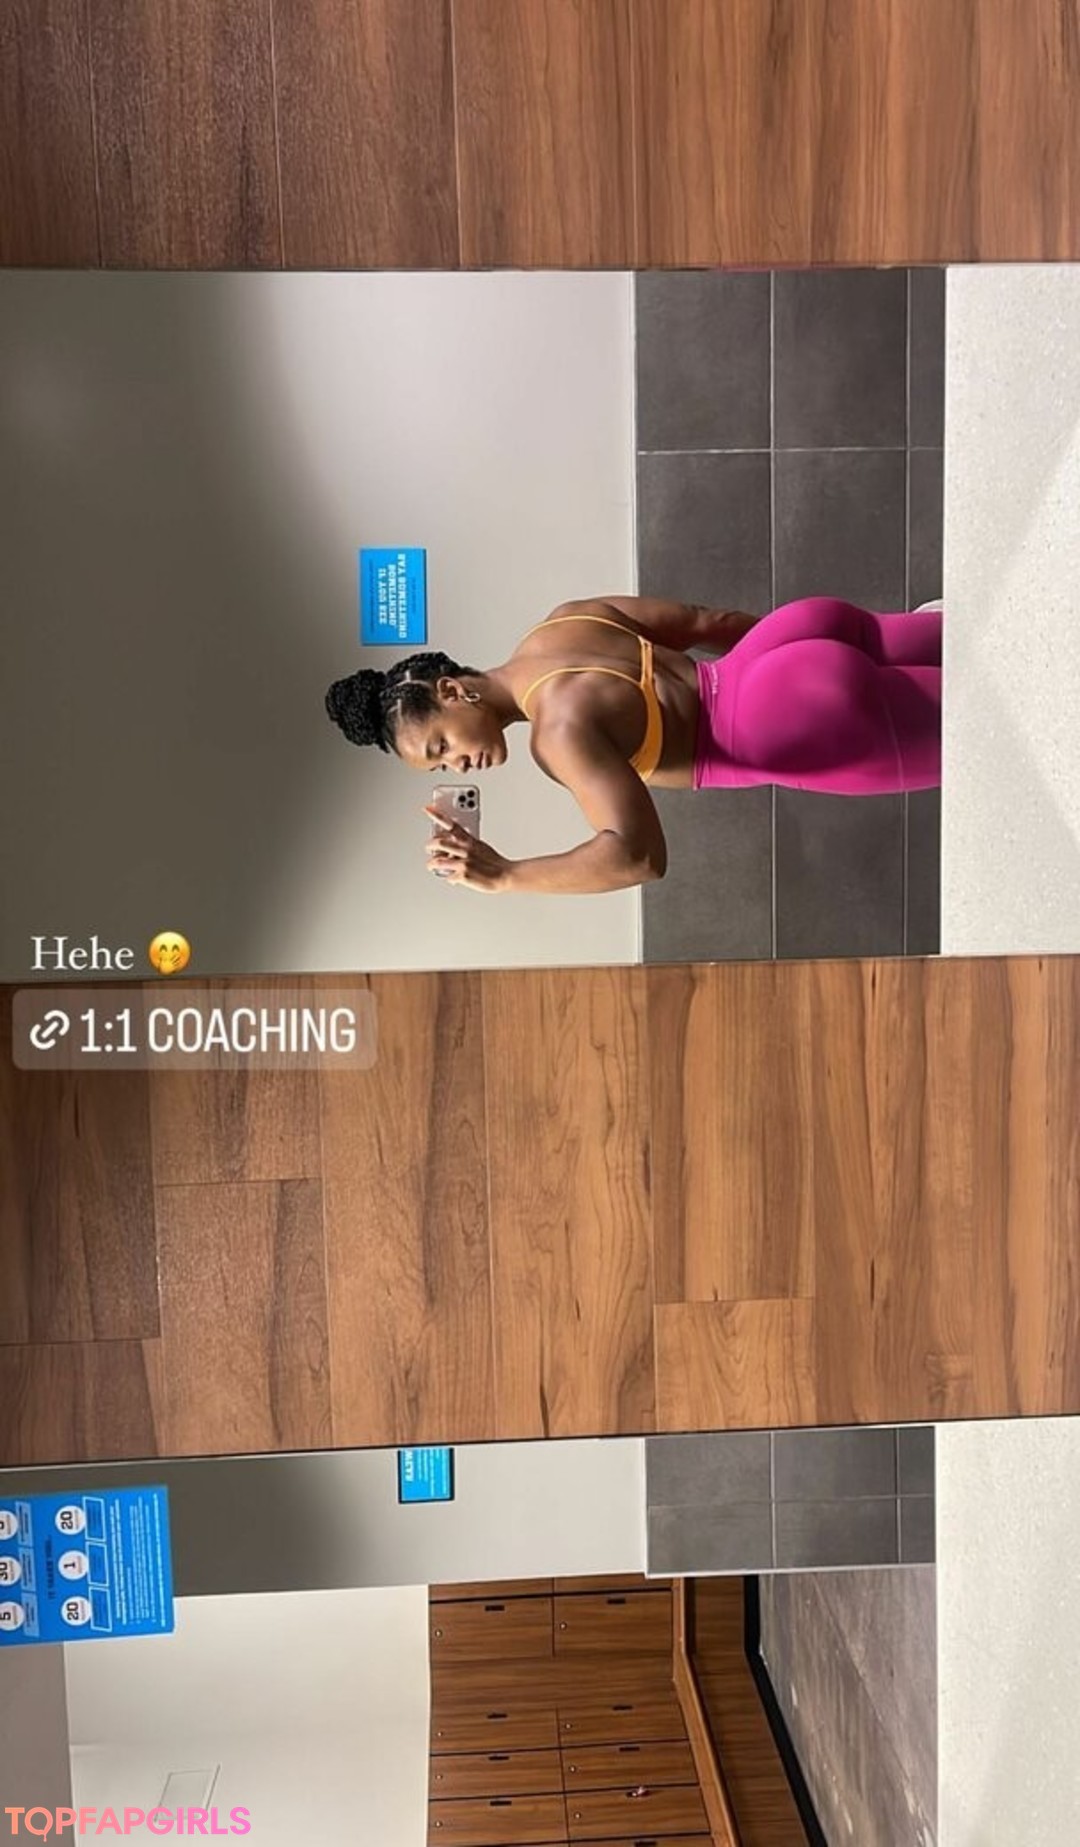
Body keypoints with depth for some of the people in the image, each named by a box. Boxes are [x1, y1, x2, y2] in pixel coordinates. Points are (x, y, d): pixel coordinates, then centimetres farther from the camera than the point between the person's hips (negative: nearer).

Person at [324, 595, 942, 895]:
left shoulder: (560, 729, -23)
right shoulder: (565, 621, 2)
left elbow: (639, 855, -33)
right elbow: (709, 620, 11)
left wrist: (502, 875, -29)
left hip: (810, 721, -8)